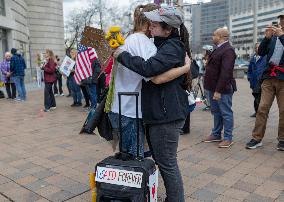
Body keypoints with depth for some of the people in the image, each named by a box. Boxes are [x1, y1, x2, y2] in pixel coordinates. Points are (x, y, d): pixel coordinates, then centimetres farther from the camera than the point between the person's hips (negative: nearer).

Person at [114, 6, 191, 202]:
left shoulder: (173, 47, -15)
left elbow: (148, 68, -29)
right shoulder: (164, 45, 16)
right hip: (161, 112, 10)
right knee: (162, 159, 20)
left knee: (167, 163, 0)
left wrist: (122, 55, -17)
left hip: (167, 114, -10)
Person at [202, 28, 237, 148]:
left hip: (222, 89, -10)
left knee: (226, 113, 1)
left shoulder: (228, 50, -16)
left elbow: (225, 72, -24)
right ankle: (216, 134, 28)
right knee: (216, 112, 17)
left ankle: (228, 138, 11)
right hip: (213, 87, 10)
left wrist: (218, 90, -26)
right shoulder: (218, 49, 15)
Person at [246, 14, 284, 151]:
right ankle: (257, 138, 4)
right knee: (262, 108, -2)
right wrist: (267, 37, -5)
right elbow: (261, 52, 6)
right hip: (269, 77, 2)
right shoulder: (273, 36, 12)